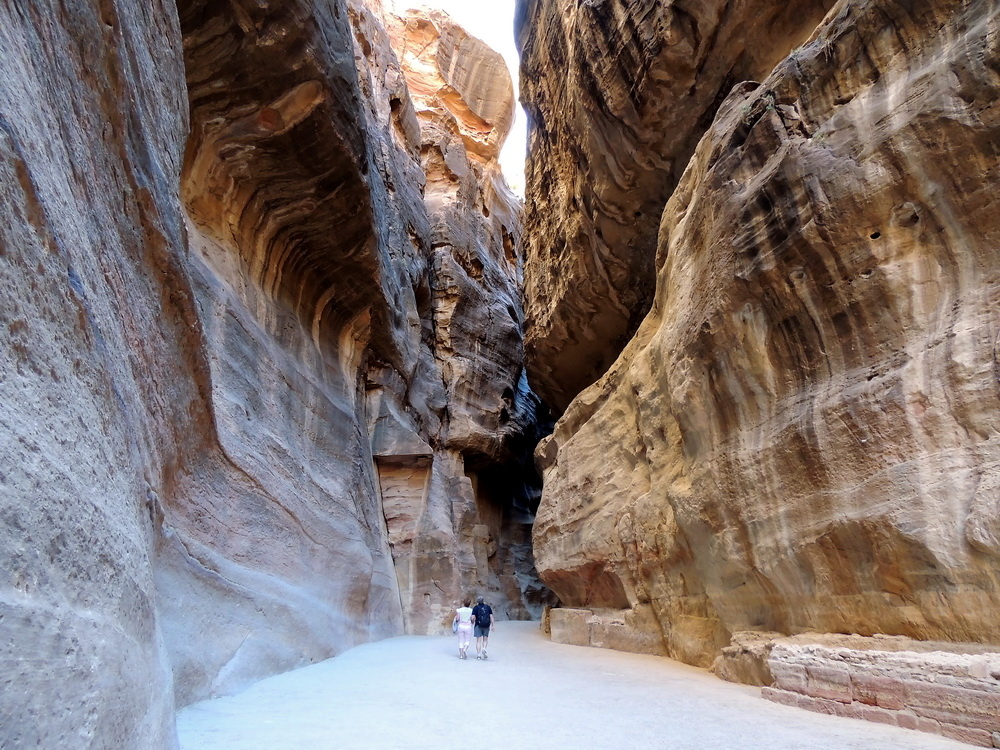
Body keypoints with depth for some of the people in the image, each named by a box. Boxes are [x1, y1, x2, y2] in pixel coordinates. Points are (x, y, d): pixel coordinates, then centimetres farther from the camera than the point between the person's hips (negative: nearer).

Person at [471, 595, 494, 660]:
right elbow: (491, 616, -2)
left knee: (478, 640, 6)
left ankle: (478, 654, 1)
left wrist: (473, 622, 8)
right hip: (486, 626, 2)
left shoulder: (475, 608, -5)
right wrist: (493, 625, 0)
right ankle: (484, 649, -9)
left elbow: (473, 618, -13)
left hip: (478, 626, -2)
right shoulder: (488, 607, 3)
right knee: (485, 639, 15)